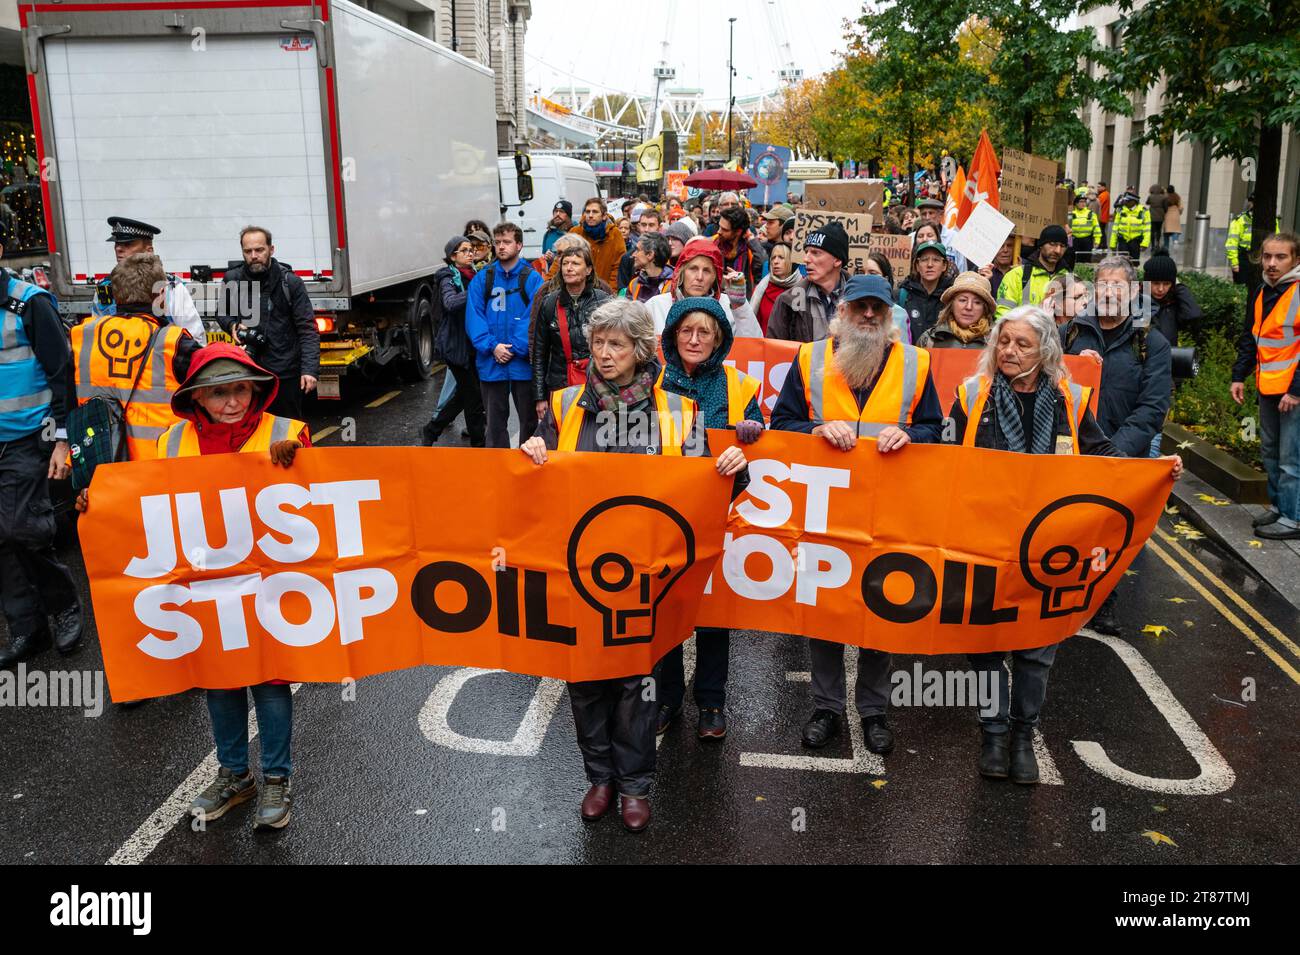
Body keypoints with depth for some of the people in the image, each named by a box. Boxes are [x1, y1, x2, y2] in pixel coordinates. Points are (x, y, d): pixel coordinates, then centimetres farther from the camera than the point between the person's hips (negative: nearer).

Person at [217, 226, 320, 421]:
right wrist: (233, 325, -3)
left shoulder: (290, 282, -7)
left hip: (285, 372, -3)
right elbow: (223, 315, 21)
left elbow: (307, 330, -9)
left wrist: (310, 369, -18)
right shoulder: (231, 280, 3)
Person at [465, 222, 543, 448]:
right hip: (491, 364, 2)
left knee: (528, 419, 9)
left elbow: (535, 318, -11)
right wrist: (492, 347, -14)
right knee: (495, 421, 11)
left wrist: (515, 349, -17)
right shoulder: (482, 279, 4)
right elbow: (473, 317, -1)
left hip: (523, 363, -2)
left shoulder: (532, 278, -3)